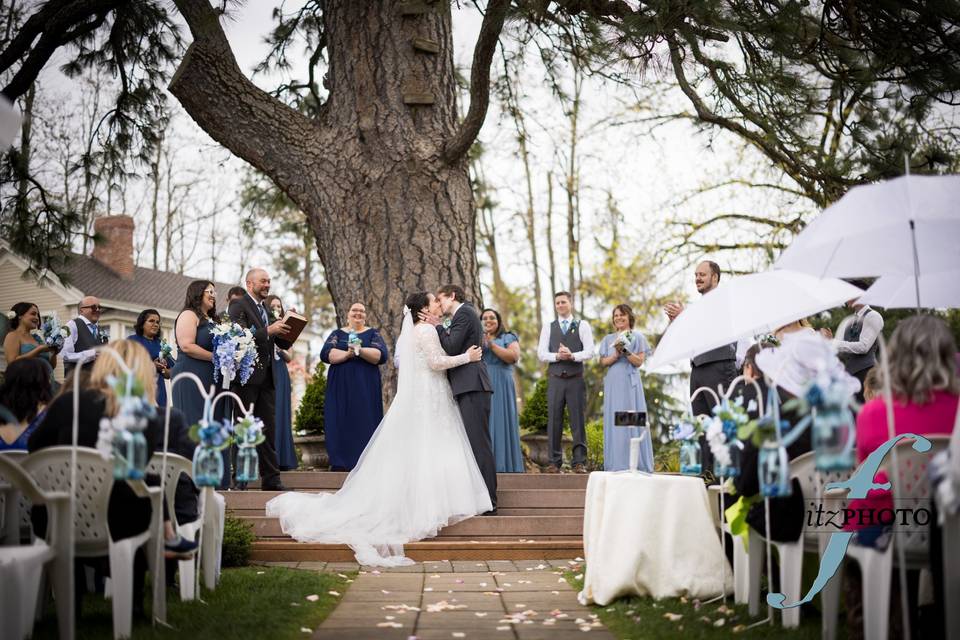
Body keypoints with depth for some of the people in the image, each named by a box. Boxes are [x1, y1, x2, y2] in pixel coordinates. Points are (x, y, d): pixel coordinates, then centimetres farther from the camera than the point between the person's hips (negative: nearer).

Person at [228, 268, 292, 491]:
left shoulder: (267, 311, 20)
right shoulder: (239, 305, -3)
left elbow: (284, 344, 17)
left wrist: (288, 327, -1)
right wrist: (268, 331, -23)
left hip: (267, 378, 7)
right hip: (246, 377, -7)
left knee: (269, 430, 6)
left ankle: (271, 479, 8)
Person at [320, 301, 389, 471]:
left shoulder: (373, 333, 10)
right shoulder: (337, 334, 13)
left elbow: (381, 355, -6)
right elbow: (326, 354, -3)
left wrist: (360, 350, -21)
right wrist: (347, 354, -18)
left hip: (365, 387, -1)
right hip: (341, 386, 1)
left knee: (364, 423, -5)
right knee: (340, 423, -3)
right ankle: (339, 463, -1)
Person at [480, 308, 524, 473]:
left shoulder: (509, 338, 11)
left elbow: (514, 357, -7)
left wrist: (491, 344, -10)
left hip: (500, 387, -3)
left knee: (500, 421, -8)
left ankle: (503, 464, -9)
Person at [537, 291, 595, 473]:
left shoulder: (582, 326, 6)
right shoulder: (548, 328, 12)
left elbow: (589, 352, -4)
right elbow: (541, 353, 3)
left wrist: (572, 355, -20)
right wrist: (557, 356, -15)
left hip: (576, 379, -2)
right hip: (555, 379, 2)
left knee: (578, 421, -2)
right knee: (554, 421, 1)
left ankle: (579, 463, 1)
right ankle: (554, 462, 7)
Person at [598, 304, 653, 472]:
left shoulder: (637, 337, 6)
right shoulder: (608, 339, 14)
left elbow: (639, 361, -2)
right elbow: (603, 362, 5)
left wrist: (626, 350, -16)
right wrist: (616, 354, -12)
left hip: (630, 382, -3)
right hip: (613, 383, 3)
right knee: (614, 420, 0)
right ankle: (616, 464, 2)